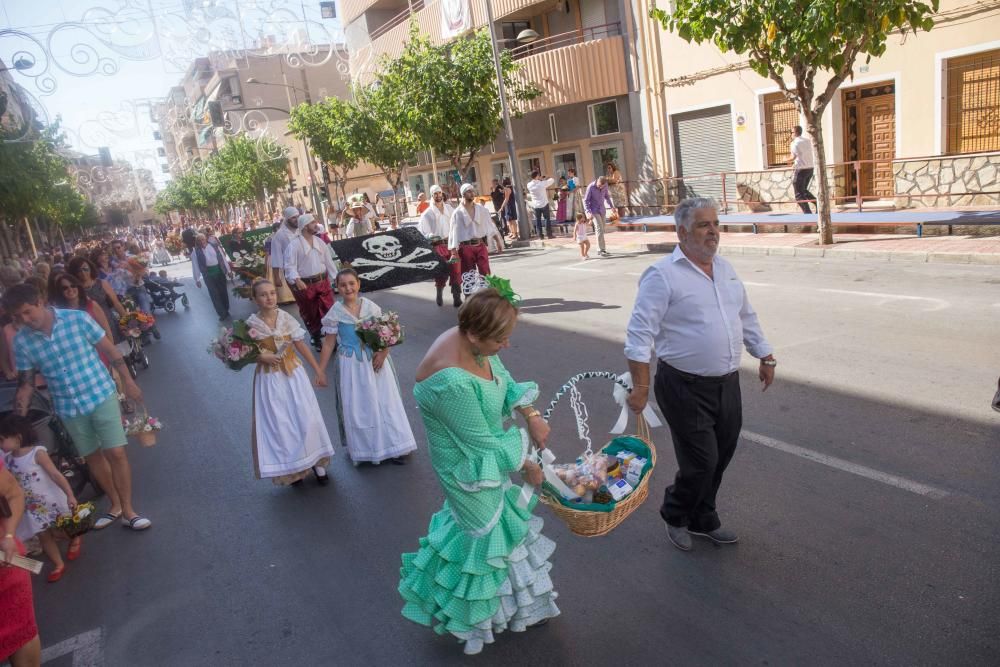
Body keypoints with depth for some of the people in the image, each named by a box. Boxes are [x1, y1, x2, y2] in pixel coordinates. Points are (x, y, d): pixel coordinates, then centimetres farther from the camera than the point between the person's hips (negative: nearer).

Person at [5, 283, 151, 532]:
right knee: (92, 456, 14)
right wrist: (18, 414, -9)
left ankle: (128, 510, 5)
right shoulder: (21, 341, -5)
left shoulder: (77, 318, -13)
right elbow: (27, 380, 3)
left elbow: (109, 349, -4)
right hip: (68, 407, 3)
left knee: (116, 453, -6)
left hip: (101, 395, -3)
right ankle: (115, 505, 31)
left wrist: (128, 381, 0)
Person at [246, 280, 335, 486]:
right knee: (279, 424, 4)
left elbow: (301, 346, 2)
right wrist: (261, 357, -20)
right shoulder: (251, 324, -8)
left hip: (293, 373, 2)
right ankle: (292, 467, 21)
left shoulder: (286, 318, -4)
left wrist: (318, 370, 4)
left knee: (306, 419, 3)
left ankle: (316, 463, 19)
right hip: (270, 379, -1)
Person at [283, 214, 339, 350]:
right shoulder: (294, 245, -11)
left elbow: (328, 260, 12)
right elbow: (290, 266, -16)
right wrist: (297, 280, -31)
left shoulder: (319, 242, 7)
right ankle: (316, 339, 26)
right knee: (310, 315, 9)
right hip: (305, 285, -4)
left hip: (323, 282, 4)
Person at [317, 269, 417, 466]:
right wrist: (321, 371, -1)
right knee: (356, 407, 7)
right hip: (351, 366, -1)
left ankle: (390, 447, 20)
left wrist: (383, 353, -15)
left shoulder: (371, 307, -3)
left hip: (375, 361, 2)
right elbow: (329, 343, -1)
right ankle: (362, 449, 23)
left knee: (384, 402, 7)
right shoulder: (335, 313, -6)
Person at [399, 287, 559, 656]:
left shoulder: (475, 344, -14)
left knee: (497, 518, 24)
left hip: (486, 449, 8)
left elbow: (504, 380, 4)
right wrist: (525, 465, -14)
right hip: (470, 466, -8)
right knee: (486, 531, 14)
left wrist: (531, 415, -9)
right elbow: (482, 442, -27)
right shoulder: (453, 381, -39)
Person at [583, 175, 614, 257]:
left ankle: (601, 249, 15)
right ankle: (601, 250, -10)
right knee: (599, 229, -14)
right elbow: (586, 201, -16)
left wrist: (612, 206, 6)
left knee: (601, 230, 8)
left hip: (601, 210, 6)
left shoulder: (605, 185, -6)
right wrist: (589, 213, -27)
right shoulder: (590, 187, -20)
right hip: (594, 210, -6)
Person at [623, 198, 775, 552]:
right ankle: (675, 516, 26)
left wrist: (765, 357, 22)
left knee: (720, 459, 15)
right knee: (701, 463, -3)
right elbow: (640, 333, -16)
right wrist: (640, 386, -20)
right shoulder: (662, 275, -13)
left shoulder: (725, 268, 11)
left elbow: (747, 317, 23)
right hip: (686, 388, -7)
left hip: (728, 385, 7)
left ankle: (703, 520, 37)